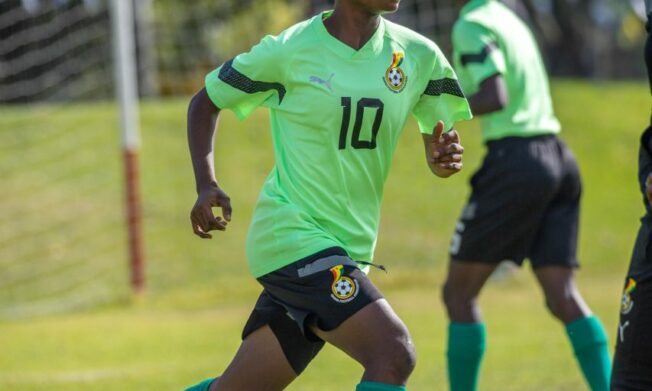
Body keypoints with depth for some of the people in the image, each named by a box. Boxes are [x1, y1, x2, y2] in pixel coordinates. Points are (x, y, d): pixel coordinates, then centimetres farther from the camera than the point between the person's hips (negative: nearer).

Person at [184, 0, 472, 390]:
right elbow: (205, 102, 6)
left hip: (350, 248, 6)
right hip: (292, 236, -6)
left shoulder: (418, 56, 3)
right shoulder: (289, 51, -8)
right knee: (394, 355, -22)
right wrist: (206, 185, -7)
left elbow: (440, 136, 12)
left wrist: (445, 157, -12)